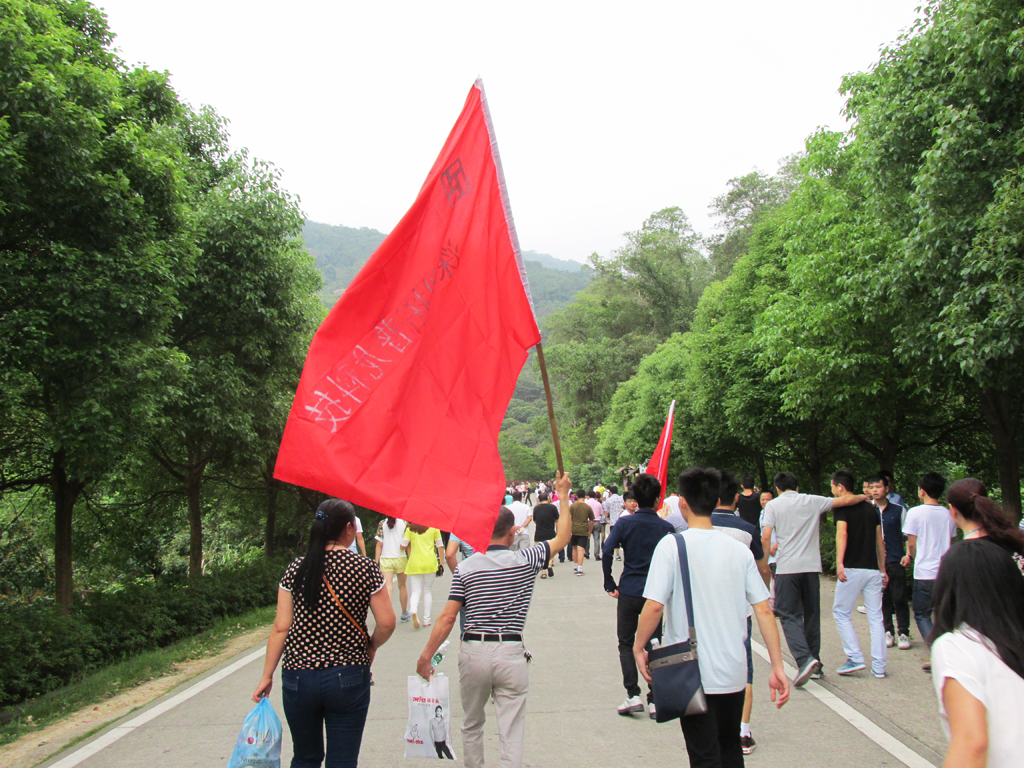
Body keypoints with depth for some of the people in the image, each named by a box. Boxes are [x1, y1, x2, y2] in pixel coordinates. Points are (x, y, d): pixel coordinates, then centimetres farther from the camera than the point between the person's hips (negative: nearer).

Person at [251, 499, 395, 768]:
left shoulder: (296, 570, 0)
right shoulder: (366, 569, -6)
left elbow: (281, 627, -1)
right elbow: (387, 623, -8)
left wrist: (267, 676, 6)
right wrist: (370, 647, 12)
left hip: (298, 678, 2)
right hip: (348, 679, -2)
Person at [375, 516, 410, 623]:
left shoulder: (382, 524, 0)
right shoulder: (404, 523, -2)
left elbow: (379, 545, -2)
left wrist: (376, 561, 2)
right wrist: (410, 559, 4)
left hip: (385, 559, 0)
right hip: (400, 558, 1)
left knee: (388, 586, -8)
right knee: (402, 586, 16)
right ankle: (404, 614, 30)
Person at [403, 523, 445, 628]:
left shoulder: (410, 528, 3)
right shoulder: (434, 528, 3)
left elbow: (403, 545, 0)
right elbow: (440, 546, 5)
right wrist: (442, 563, 13)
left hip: (414, 564, 0)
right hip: (430, 563, 0)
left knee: (415, 592, 2)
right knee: (427, 591, 12)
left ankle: (413, 611, -27)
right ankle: (426, 619, 9)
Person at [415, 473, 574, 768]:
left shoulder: (464, 569, -2)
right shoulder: (525, 561, -3)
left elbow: (447, 618, -4)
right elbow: (562, 536, 10)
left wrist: (426, 656, 4)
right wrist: (563, 494, 19)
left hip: (473, 651, 2)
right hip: (511, 652, -1)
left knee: (471, 726, 21)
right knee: (511, 735, 1)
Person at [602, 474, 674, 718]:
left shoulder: (625, 522, -5)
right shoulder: (666, 527, -3)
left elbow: (607, 552, -12)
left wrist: (610, 584, -3)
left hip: (629, 591, -1)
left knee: (626, 644, 11)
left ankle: (633, 695, 1)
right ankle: (654, 701, 9)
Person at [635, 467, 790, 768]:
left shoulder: (672, 545, -11)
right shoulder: (739, 550, 0)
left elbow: (654, 607, -17)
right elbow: (764, 610, -2)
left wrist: (639, 646, -1)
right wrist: (777, 666, 3)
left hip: (692, 673, -4)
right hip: (733, 671, 4)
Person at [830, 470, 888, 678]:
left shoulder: (842, 507, -4)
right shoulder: (871, 508, 15)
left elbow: (842, 533, -20)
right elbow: (880, 541, 17)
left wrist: (839, 562, -28)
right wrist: (882, 569, 21)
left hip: (852, 569, -6)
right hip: (873, 569, 6)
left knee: (841, 612, 7)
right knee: (875, 617, 7)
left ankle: (855, 659, 2)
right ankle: (879, 666, 7)